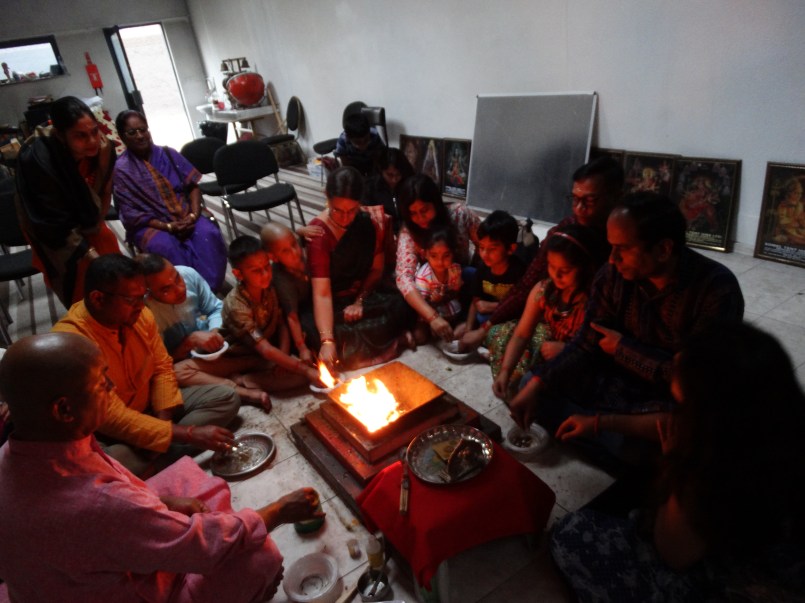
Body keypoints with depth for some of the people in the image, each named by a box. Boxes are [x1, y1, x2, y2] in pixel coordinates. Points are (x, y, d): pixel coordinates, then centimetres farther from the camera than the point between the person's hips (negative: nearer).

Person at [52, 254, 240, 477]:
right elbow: (112, 418, -30)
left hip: (150, 409, 7)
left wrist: (163, 419, -16)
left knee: (226, 398, -8)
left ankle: (152, 462, -19)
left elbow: (162, 367, 2)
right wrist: (189, 435, -32)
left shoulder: (140, 315, -9)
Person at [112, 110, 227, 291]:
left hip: (184, 216, 3)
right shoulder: (121, 170, -4)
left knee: (208, 234, -29)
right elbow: (131, 214, -8)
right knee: (164, 245, -37)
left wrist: (194, 215, -13)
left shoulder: (168, 154, 6)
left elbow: (193, 186, 5)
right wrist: (168, 226, -20)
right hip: (149, 224, -2)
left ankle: (210, 288, -27)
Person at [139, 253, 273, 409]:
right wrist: (191, 340, -36)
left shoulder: (189, 274, -20)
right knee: (175, 372, -39)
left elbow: (216, 309, -5)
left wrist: (215, 331, -25)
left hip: (206, 349, 4)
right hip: (179, 358, -4)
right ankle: (244, 393, -31)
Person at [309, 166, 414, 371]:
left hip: (363, 295, 3)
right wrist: (327, 341, -39)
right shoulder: (318, 232, -21)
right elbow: (321, 292, -29)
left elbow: (377, 269, 4)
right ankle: (396, 341, -8)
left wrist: (359, 302, -11)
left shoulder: (372, 223, -7)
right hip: (333, 305, -3)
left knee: (402, 306, -23)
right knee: (340, 337, -31)